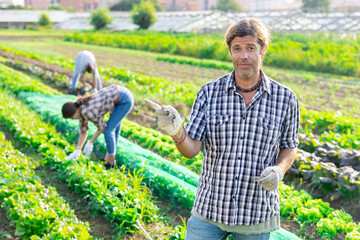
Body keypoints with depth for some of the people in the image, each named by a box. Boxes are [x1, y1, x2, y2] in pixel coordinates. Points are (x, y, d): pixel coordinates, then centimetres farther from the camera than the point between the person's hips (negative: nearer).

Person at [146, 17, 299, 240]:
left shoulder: (285, 98, -5)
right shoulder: (209, 93, -6)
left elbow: (289, 146, 8)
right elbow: (191, 149, -9)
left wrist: (279, 170, -13)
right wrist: (177, 131, -31)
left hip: (257, 212, 0)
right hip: (210, 207, 0)